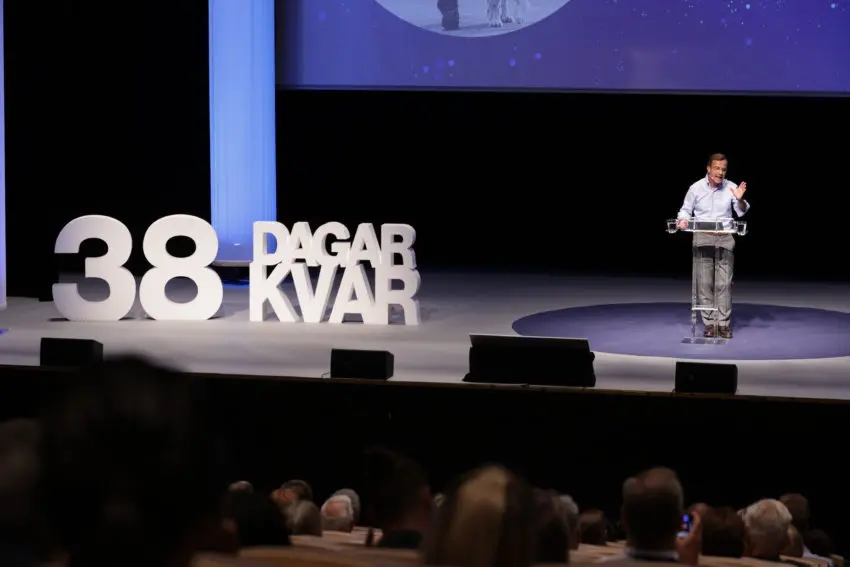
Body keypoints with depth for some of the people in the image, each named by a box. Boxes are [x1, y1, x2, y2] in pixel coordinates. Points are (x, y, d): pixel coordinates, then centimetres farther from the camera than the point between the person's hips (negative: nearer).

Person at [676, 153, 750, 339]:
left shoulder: (731, 187, -2)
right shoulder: (696, 188, -2)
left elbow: (742, 212, -2)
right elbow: (686, 210, 8)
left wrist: (740, 199, -21)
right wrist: (683, 220, -13)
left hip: (725, 239, 0)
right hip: (702, 239, 0)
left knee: (724, 282, -5)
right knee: (705, 282, -1)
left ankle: (723, 323, -1)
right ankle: (710, 323, 4)